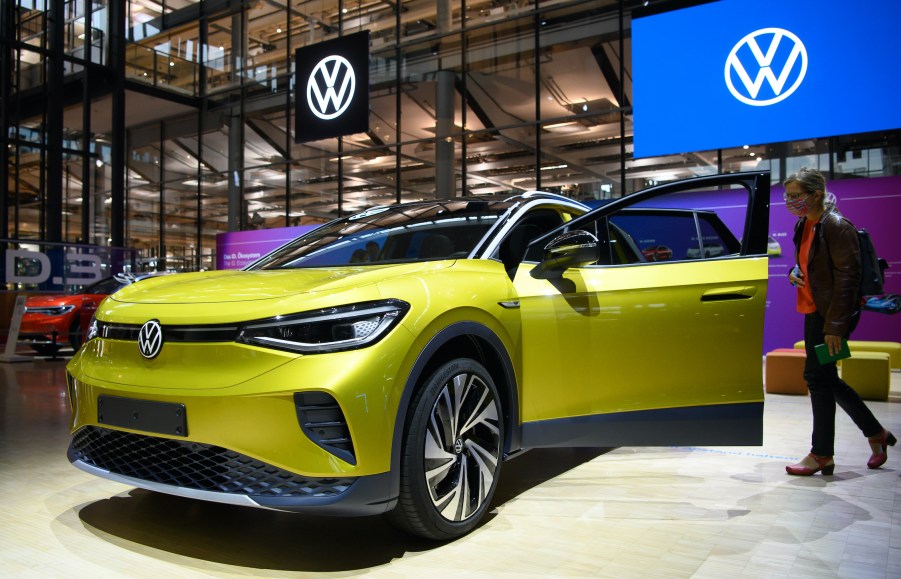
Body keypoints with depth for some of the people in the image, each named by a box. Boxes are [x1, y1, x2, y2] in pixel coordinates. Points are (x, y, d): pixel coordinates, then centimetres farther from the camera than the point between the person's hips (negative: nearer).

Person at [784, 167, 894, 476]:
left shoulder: (836, 226, -15)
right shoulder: (804, 225, 11)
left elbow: (846, 277, -19)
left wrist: (835, 326, -23)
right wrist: (794, 273, 1)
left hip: (835, 313, -9)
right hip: (814, 311, 9)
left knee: (817, 375, -6)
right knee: (825, 378, 14)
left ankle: (822, 455, 7)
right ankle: (876, 434, 31)